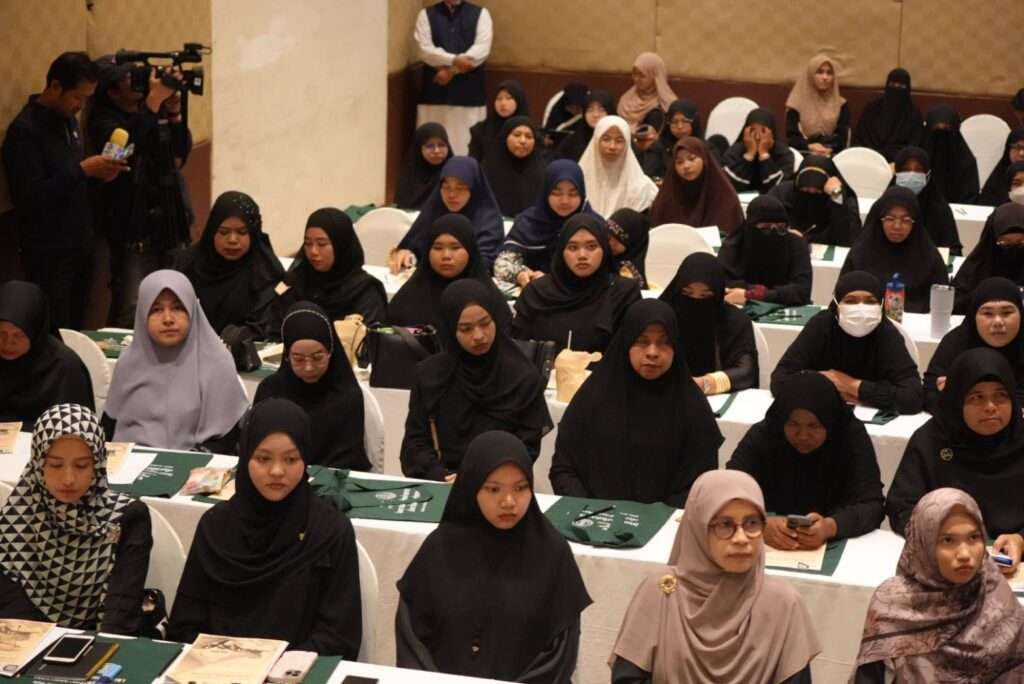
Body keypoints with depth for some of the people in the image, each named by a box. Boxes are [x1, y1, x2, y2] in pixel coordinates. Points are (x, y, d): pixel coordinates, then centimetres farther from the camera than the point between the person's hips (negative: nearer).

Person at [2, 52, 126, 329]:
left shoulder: (67, 120, 10)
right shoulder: (24, 130, -17)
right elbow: (32, 197, -24)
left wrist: (98, 173, 1)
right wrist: (83, 170, -24)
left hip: (79, 244, 8)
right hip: (48, 253, -8)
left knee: (76, 329, 10)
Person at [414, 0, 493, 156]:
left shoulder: (480, 14, 8)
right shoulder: (426, 14, 9)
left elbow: (482, 49, -5)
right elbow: (425, 49, -4)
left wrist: (452, 70, -12)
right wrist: (454, 60, -18)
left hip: (470, 92, -1)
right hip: (435, 91, 1)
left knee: (468, 145, -4)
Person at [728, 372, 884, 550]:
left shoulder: (852, 437, -7)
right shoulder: (760, 437, -6)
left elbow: (872, 505, -13)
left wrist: (829, 527, -32)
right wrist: (760, 525, -33)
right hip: (771, 548, 1)